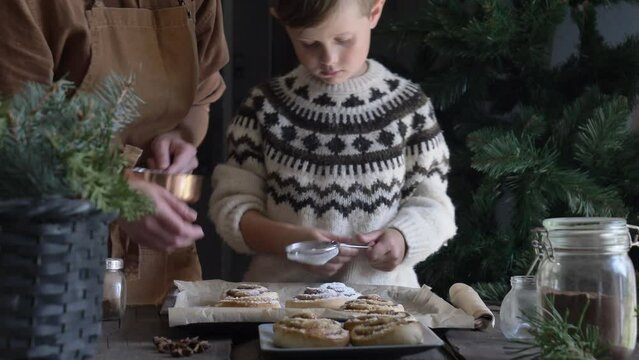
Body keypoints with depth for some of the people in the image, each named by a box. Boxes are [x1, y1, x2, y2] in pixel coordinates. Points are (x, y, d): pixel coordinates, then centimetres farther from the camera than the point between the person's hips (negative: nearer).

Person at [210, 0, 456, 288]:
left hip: (381, 291, 1)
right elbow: (231, 202, 1)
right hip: (280, 291, 0)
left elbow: (430, 202, 4)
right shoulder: (267, 107, 2)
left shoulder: (408, 107, 1)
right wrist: (286, 239, -16)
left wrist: (402, 238, -17)